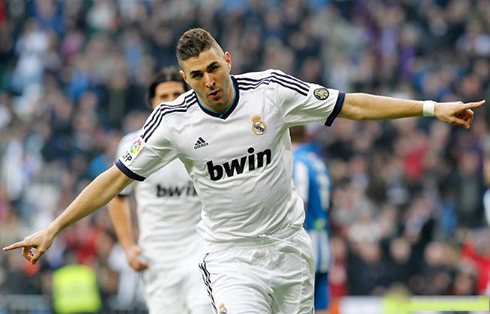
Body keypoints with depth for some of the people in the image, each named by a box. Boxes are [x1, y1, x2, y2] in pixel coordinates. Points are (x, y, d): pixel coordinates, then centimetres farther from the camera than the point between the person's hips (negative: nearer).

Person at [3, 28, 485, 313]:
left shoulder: (271, 89, -9)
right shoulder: (172, 121, -10)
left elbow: (352, 105, -1)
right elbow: (116, 178, -3)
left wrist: (431, 107, -3)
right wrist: (52, 230, -6)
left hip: (289, 246, 2)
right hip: (230, 255, -2)